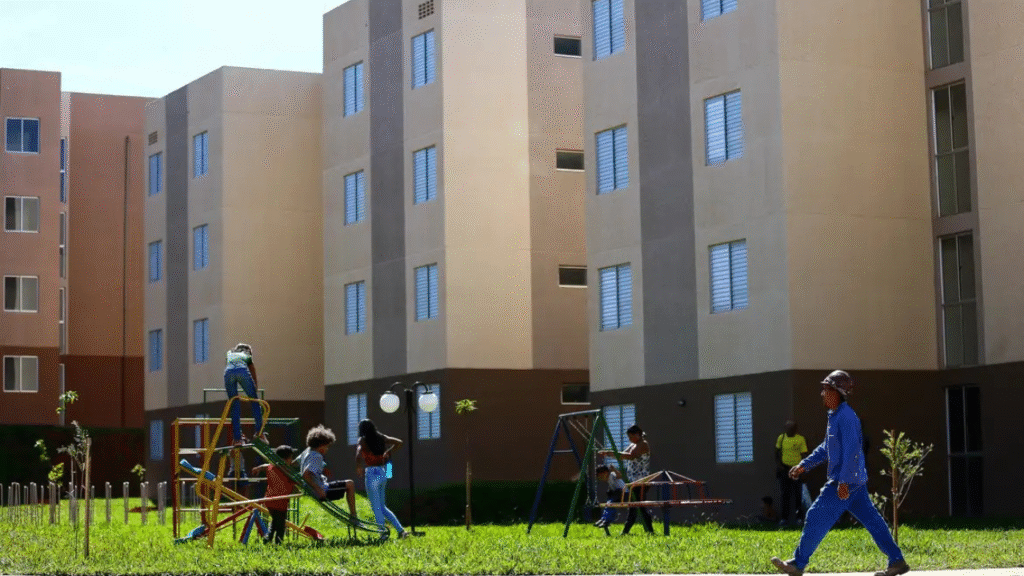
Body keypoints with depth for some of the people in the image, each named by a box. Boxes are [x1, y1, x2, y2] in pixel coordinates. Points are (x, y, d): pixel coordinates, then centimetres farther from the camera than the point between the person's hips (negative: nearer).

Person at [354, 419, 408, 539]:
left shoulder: (363, 440, -7)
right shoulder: (381, 438, 9)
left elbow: (358, 455, -23)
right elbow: (399, 442, 12)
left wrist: (358, 468, -6)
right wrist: (387, 452, 19)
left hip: (371, 474, -7)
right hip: (383, 474, 7)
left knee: (376, 507, 0)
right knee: (381, 506, 17)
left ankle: (383, 534, -2)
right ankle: (401, 530, 9)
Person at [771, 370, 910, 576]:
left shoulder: (846, 416, -17)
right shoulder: (835, 415, 15)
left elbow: (851, 450, -24)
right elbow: (826, 448, 25)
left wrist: (844, 482, -26)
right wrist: (804, 465, 22)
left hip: (847, 481, -10)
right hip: (856, 481, 10)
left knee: (817, 518, -5)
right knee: (871, 520, 10)